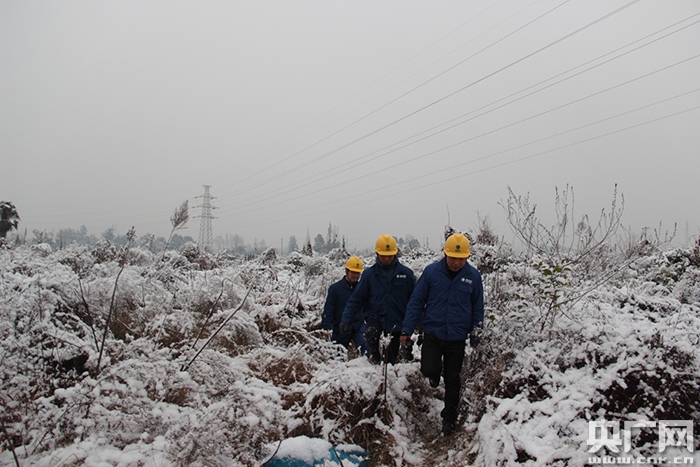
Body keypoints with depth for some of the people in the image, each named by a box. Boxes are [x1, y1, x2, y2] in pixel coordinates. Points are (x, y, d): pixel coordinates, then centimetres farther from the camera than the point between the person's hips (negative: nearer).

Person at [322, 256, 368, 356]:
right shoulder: (335, 288, -4)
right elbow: (328, 310, -4)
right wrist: (326, 328, -11)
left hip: (358, 327, 0)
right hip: (341, 329, 0)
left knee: (365, 349, -24)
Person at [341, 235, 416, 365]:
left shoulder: (406, 273, -4)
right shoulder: (370, 274, -3)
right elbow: (357, 298, -1)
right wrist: (346, 319, -9)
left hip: (396, 322, 1)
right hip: (375, 317, 0)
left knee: (390, 361, 7)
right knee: (370, 334, -32)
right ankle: (375, 352, -1)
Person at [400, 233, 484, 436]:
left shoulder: (473, 276, -4)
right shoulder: (431, 272, -7)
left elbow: (478, 307, 7)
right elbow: (416, 301, -2)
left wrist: (475, 335, 6)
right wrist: (407, 329, -5)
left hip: (457, 338, 1)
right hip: (432, 333, -1)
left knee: (452, 380, 10)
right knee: (429, 370, -16)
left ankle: (449, 417, 30)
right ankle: (435, 371, 23)